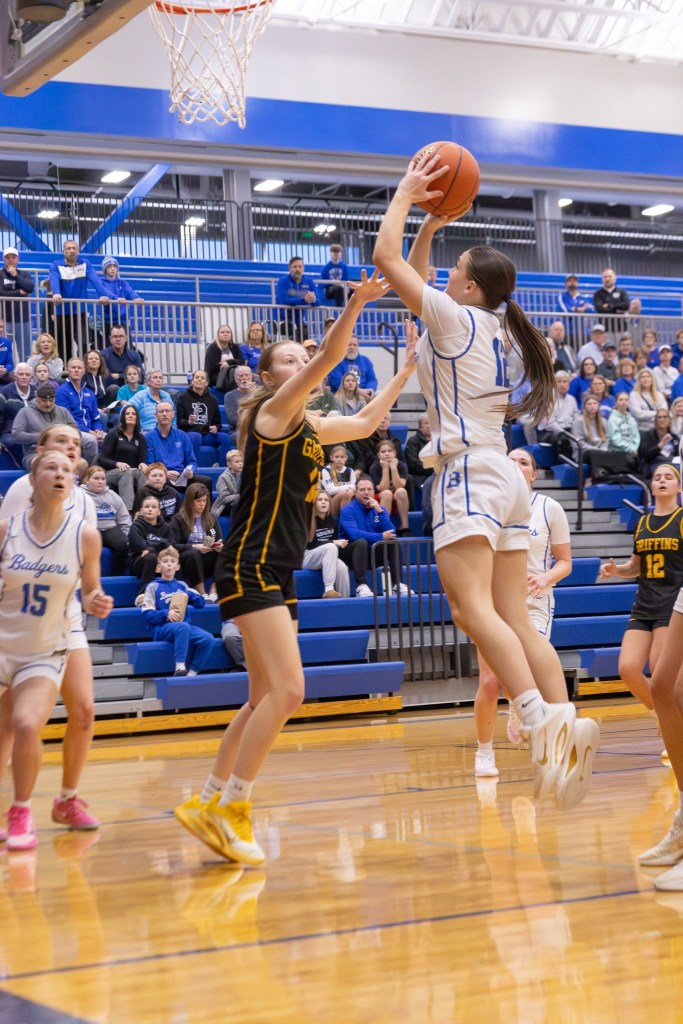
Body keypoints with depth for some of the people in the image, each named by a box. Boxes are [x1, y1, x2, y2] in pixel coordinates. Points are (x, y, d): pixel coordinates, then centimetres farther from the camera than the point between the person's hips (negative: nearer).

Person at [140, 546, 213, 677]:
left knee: (207, 638, -24)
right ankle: (180, 667, -39)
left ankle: (192, 672, -18)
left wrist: (188, 595, -4)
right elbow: (147, 614, -1)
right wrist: (166, 614, -17)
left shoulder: (181, 585, 21)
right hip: (161, 628, -4)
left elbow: (201, 602, 15)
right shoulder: (153, 587, 8)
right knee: (183, 627, -38)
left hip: (183, 627, 5)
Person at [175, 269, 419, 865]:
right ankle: (229, 810, -11)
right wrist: (355, 305, -33)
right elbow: (326, 361, -22)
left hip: (278, 574, 10)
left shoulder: (310, 427, 17)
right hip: (251, 566, -10)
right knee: (287, 691, -18)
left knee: (265, 699, 12)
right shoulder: (274, 411, -6)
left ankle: (208, 803, 19)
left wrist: (407, 370, 30)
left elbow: (365, 423, 32)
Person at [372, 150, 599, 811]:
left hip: (469, 476, -9)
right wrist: (430, 226, 29)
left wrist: (407, 192, 7)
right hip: (503, 482, 9)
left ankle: (541, 722, -37)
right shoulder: (488, 327, 19)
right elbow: (411, 283, 35)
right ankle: (567, 727, -7)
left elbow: (386, 260, -4)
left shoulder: (457, 318, -5)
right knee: (513, 621, 4)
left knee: (471, 608, -22)